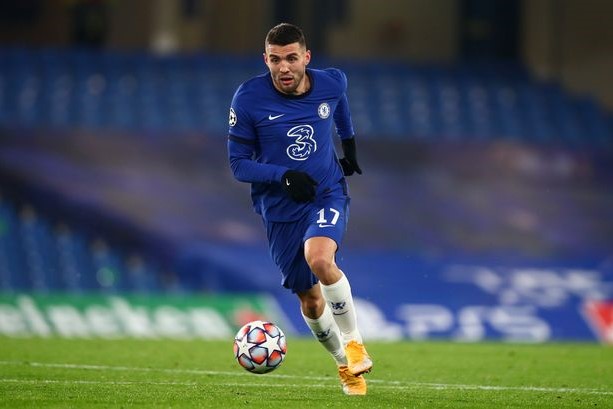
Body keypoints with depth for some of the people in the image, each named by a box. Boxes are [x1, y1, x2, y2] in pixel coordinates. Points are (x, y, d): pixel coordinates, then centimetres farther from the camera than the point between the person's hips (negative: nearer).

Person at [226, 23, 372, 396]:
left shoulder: (331, 83, -8)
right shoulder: (249, 98, -15)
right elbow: (238, 163, -9)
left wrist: (349, 143, 28)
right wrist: (283, 176, -23)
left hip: (329, 193, -1)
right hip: (281, 209, 1)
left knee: (319, 259, -32)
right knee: (310, 300, 8)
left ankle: (354, 341, -12)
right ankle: (344, 364, 34)